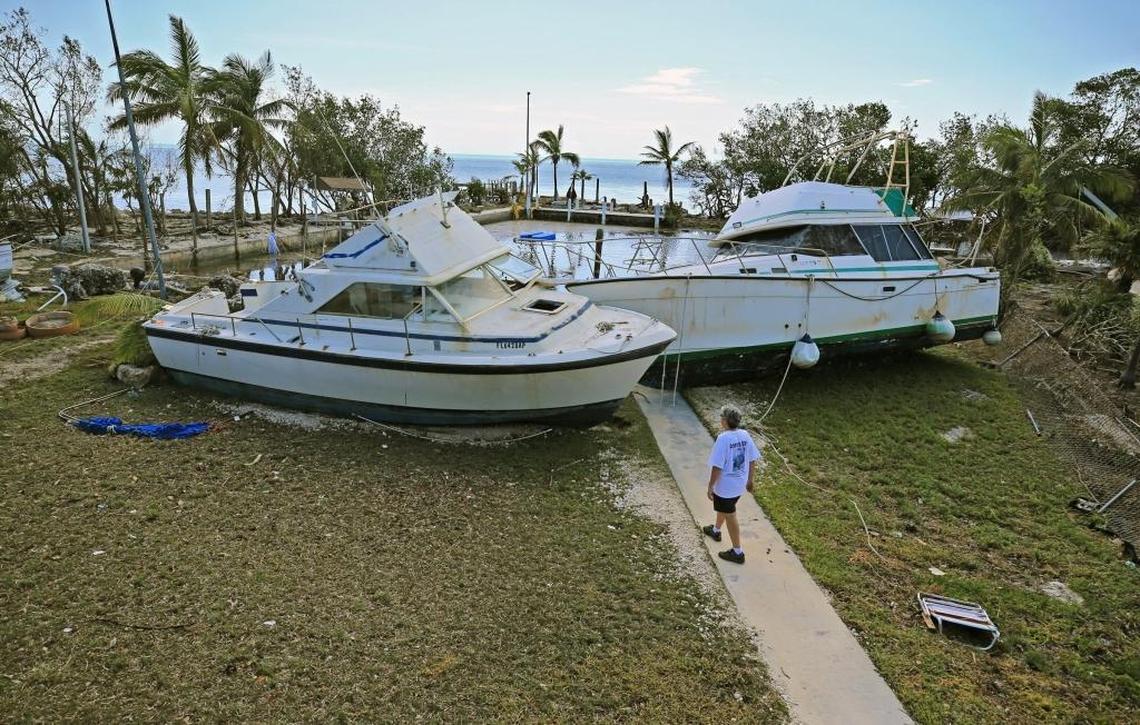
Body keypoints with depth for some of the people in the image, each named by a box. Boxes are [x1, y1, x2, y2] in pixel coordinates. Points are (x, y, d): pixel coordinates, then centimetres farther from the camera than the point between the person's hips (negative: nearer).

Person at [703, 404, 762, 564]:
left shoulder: (723, 438, -26)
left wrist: (710, 487, -12)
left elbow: (717, 467, -24)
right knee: (723, 508, 30)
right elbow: (752, 461, 3)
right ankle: (716, 530, 53)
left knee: (730, 517, 7)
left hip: (725, 486, -7)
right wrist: (749, 481, 17)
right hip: (740, 485, 7)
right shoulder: (745, 435, -5)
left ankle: (738, 552, 18)